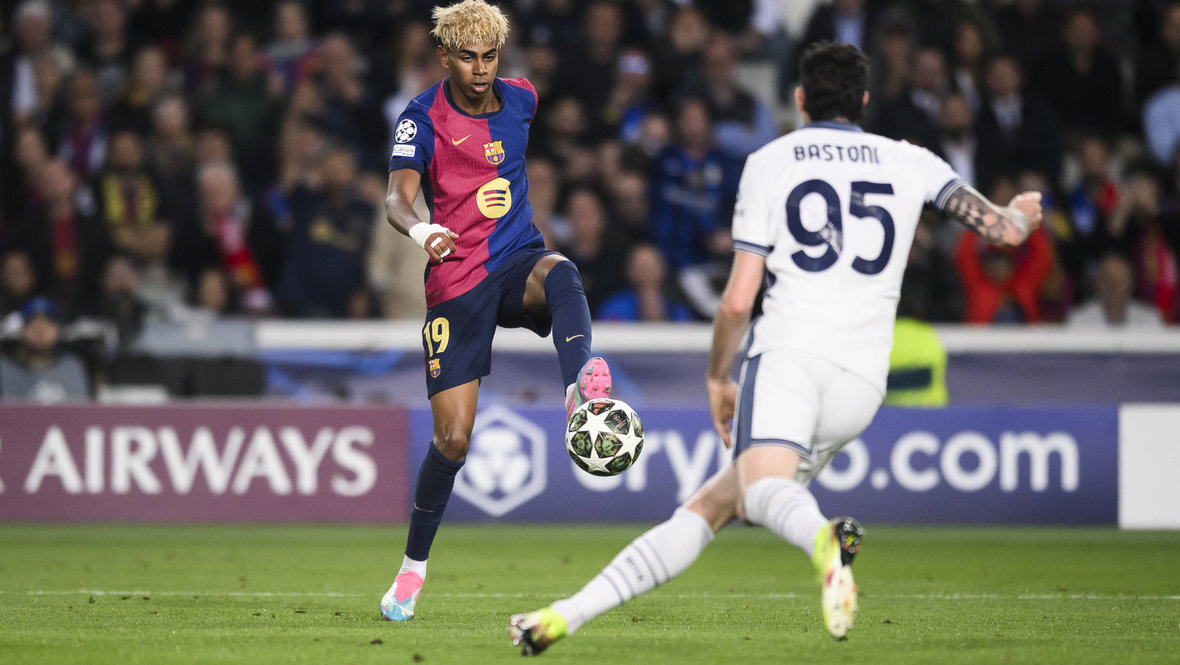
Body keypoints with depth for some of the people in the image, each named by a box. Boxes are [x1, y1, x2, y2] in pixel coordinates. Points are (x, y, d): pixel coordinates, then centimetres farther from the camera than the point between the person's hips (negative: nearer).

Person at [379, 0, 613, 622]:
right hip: (456, 283, -3)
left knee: (560, 273, -37)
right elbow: (398, 197, -23)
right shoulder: (422, 117, -9)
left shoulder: (521, 99, 5)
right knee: (453, 437, -6)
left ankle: (581, 392, -64)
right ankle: (413, 567, 14)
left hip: (519, 261, 3)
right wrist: (421, 230, -45)